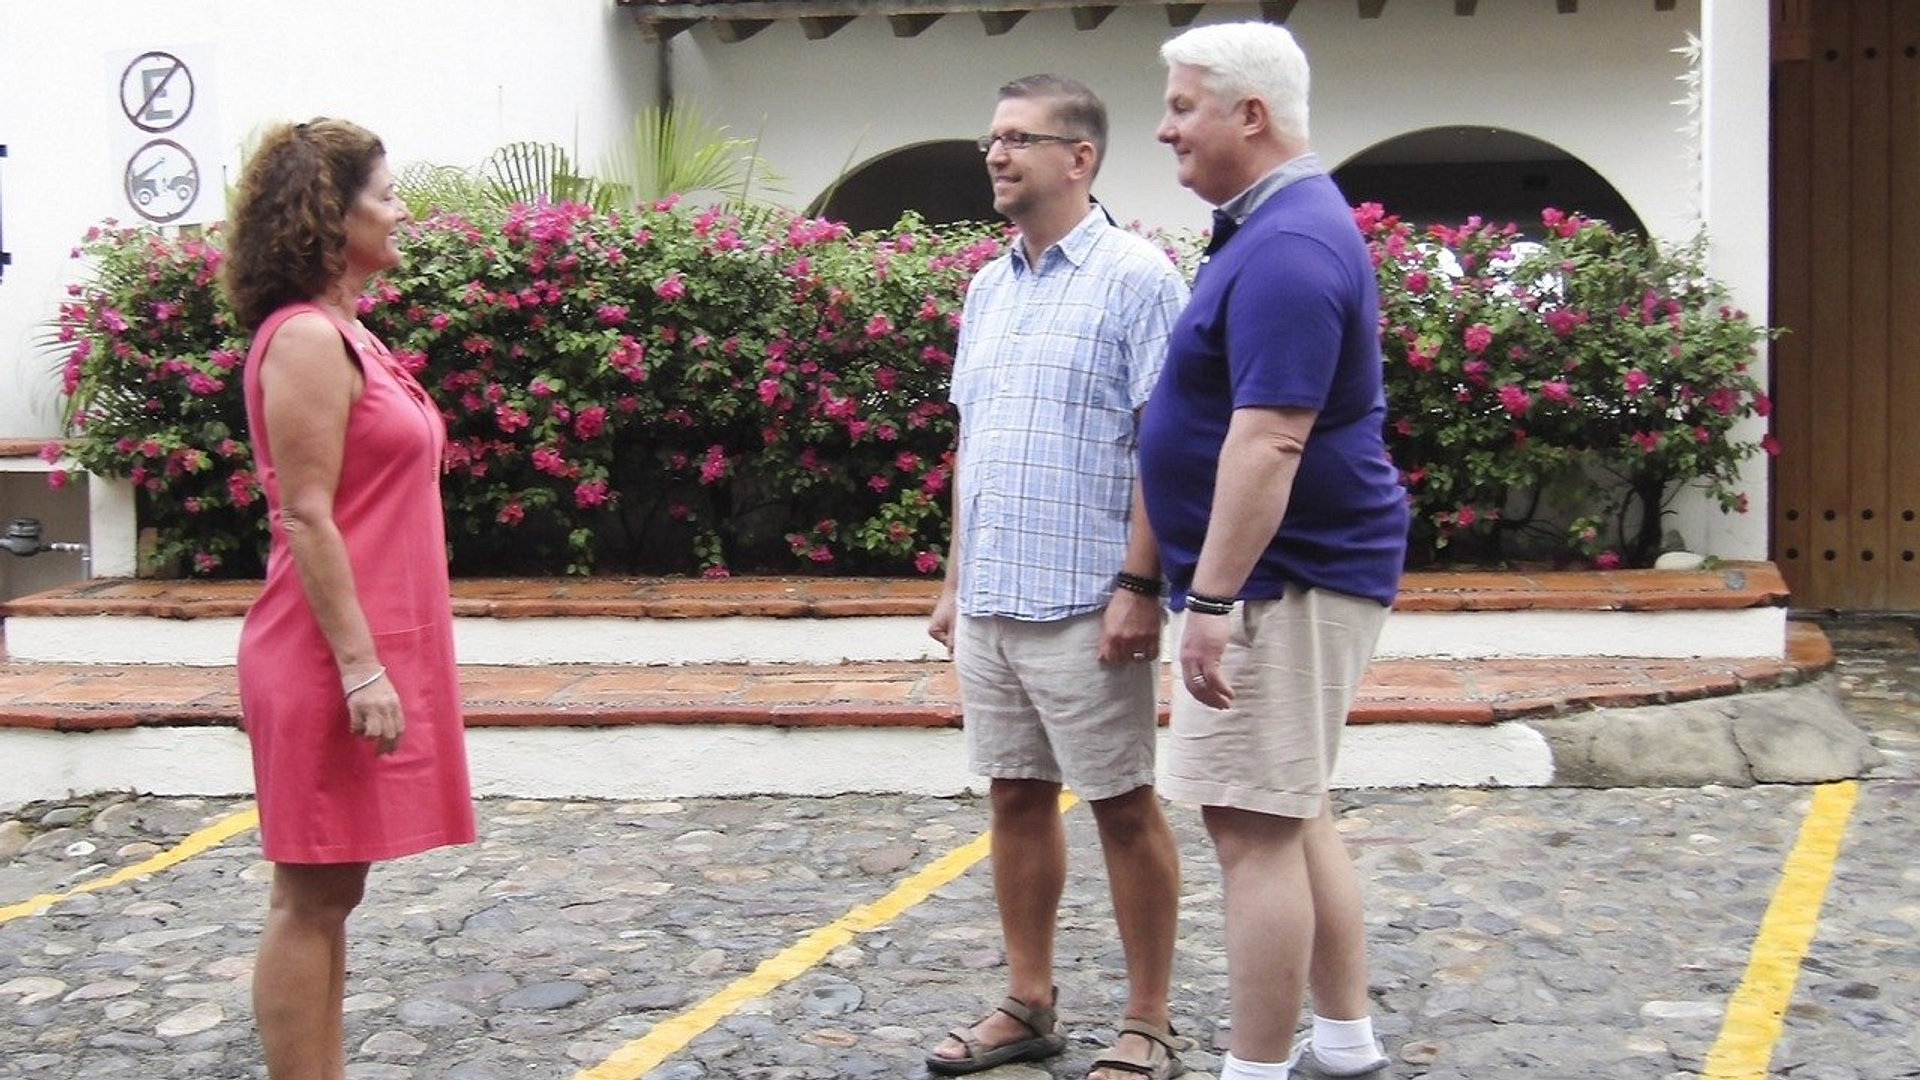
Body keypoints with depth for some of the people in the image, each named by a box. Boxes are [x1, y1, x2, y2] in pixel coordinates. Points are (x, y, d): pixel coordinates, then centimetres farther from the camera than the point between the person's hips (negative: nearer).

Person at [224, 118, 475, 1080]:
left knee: (330, 891, 13)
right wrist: (360, 667, -20)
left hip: (369, 651, 9)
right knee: (311, 897, -3)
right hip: (331, 665, -9)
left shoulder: (339, 335, 16)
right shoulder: (306, 339, -13)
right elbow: (306, 519, -18)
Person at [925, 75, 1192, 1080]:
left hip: (1085, 607, -7)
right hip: (990, 603, 7)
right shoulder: (987, 288, 14)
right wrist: (955, 579, 16)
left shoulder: (1135, 276, -9)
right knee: (1015, 798, 13)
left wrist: (1139, 585, -19)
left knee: (1123, 806, 3)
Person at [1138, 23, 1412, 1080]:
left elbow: (1269, 442, -27)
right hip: (1297, 573, 11)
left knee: (1252, 826, -6)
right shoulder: (1277, 226, 14)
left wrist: (1211, 601, -27)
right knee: (1291, 815, 17)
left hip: (1282, 582, -11)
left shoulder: (1287, 249, -20)